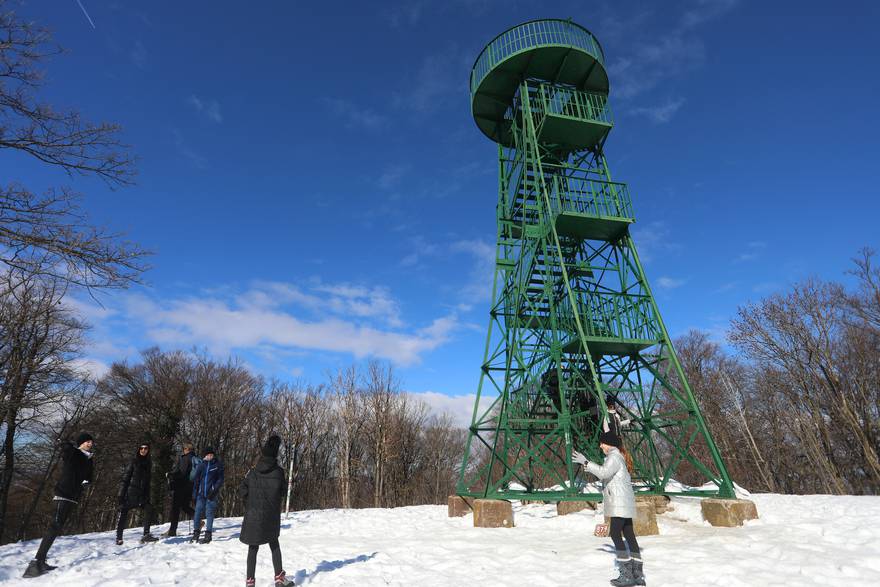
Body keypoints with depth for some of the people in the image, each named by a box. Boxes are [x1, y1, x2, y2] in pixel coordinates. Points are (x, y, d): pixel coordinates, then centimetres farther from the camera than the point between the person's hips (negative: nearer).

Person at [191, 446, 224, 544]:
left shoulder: (218, 465, -1)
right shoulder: (202, 465, 6)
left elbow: (220, 479, -1)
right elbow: (196, 480, 12)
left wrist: (214, 489, -12)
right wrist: (194, 493, 8)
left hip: (211, 494, -3)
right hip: (201, 493, 3)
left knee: (209, 514, 0)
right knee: (198, 513, 5)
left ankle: (208, 535, 8)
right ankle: (196, 533, 21)